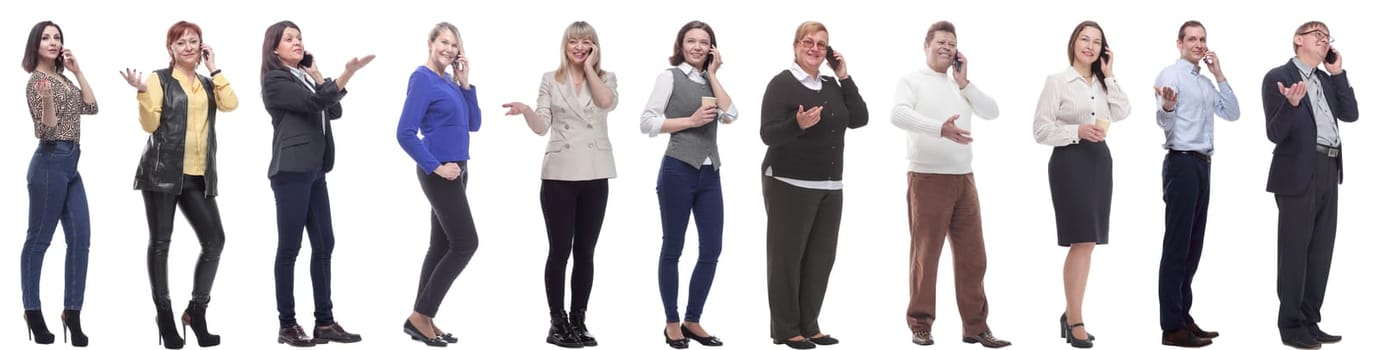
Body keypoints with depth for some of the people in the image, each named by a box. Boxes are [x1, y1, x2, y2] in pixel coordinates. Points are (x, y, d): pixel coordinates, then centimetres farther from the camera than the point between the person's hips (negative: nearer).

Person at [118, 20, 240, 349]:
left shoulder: (208, 84, 16)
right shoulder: (160, 79, 2)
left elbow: (231, 103, -3)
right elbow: (150, 124, -5)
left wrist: (214, 69, 1)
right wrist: (142, 91, -18)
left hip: (198, 176, 4)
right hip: (163, 171, -4)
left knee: (215, 240, -2)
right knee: (160, 242, 0)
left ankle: (196, 311, 10)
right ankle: (165, 317, 7)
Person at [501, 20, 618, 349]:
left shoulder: (606, 78, 9)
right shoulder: (550, 79, 6)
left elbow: (607, 102, -14)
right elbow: (542, 126, -2)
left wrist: (589, 67, -5)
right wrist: (525, 111, -23)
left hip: (595, 176, 1)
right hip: (559, 175, -1)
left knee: (585, 251, 6)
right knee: (560, 250, -1)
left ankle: (578, 321, 13)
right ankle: (558, 322, 6)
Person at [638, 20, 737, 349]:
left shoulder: (710, 82, 15)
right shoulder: (670, 76, -1)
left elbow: (730, 116, -2)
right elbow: (648, 123, -7)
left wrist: (713, 74, 1)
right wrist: (690, 120, -13)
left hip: (710, 174, 6)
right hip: (678, 171, -6)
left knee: (712, 249, 4)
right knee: (673, 248, 3)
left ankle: (692, 320, 15)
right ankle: (672, 322, 11)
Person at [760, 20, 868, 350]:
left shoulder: (832, 85, 12)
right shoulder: (782, 84, -7)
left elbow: (859, 120, 4)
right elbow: (769, 134, -13)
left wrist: (845, 77, 1)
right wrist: (798, 124, -31)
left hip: (829, 186, 7)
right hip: (790, 185, -6)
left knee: (821, 257, 7)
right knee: (787, 255, -1)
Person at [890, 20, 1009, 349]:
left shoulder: (961, 85, 16)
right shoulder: (912, 81, -1)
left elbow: (992, 112, 5)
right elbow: (898, 115, -19)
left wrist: (964, 82, -2)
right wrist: (940, 128, -32)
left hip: (964, 179, 5)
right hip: (928, 179, -5)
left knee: (973, 256, 5)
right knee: (925, 255, 1)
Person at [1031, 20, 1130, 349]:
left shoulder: (1102, 83, 14)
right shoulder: (1057, 81, -4)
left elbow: (1123, 112, -1)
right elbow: (1041, 130, -8)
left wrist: (1109, 76, 0)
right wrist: (1078, 131, -20)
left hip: (1099, 160, 7)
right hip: (1070, 161, -7)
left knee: (1087, 242, 9)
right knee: (1082, 241, -11)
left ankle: (1070, 314, 19)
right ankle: (1075, 322, -5)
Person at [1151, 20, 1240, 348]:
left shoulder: (1206, 82, 18)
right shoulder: (1171, 74, -6)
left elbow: (1232, 113, 12)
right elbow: (1164, 122, -18)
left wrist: (1219, 75, 8)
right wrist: (1167, 106, -41)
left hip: (1202, 164, 9)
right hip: (1182, 163, -9)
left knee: (1193, 245, 11)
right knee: (1177, 246, -9)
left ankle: (1183, 317, 17)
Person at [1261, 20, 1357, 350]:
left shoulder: (1328, 80, 17)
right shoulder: (1278, 77, -6)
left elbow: (1350, 114, 7)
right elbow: (1276, 134, -12)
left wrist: (1338, 73, 4)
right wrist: (1290, 104, -31)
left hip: (1327, 173, 8)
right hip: (1299, 173, -7)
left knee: (1320, 252, 10)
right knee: (1295, 251, -2)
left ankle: (1310, 322, 18)